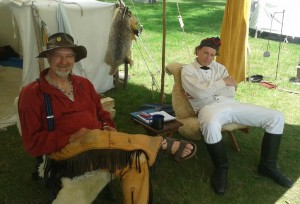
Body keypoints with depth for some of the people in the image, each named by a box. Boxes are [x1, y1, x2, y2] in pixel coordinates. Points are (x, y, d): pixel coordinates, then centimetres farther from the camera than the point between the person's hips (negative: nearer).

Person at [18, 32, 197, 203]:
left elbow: (101, 114, 22)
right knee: (95, 137, -36)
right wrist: (72, 138, -19)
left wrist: (108, 128, -2)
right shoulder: (32, 93, -3)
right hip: (65, 153, -5)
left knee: (138, 159, -21)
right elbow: (33, 142, -8)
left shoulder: (84, 84, 15)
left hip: (98, 148, 5)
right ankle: (162, 143, -19)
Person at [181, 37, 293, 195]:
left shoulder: (220, 68, 21)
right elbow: (199, 93, -13)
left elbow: (231, 92, 7)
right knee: (210, 125, -45)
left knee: (276, 117, -5)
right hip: (208, 107, -5)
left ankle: (267, 165, 8)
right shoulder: (187, 70, 7)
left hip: (231, 104, 6)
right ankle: (221, 168, -16)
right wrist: (224, 82, -1)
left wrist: (207, 90, -5)